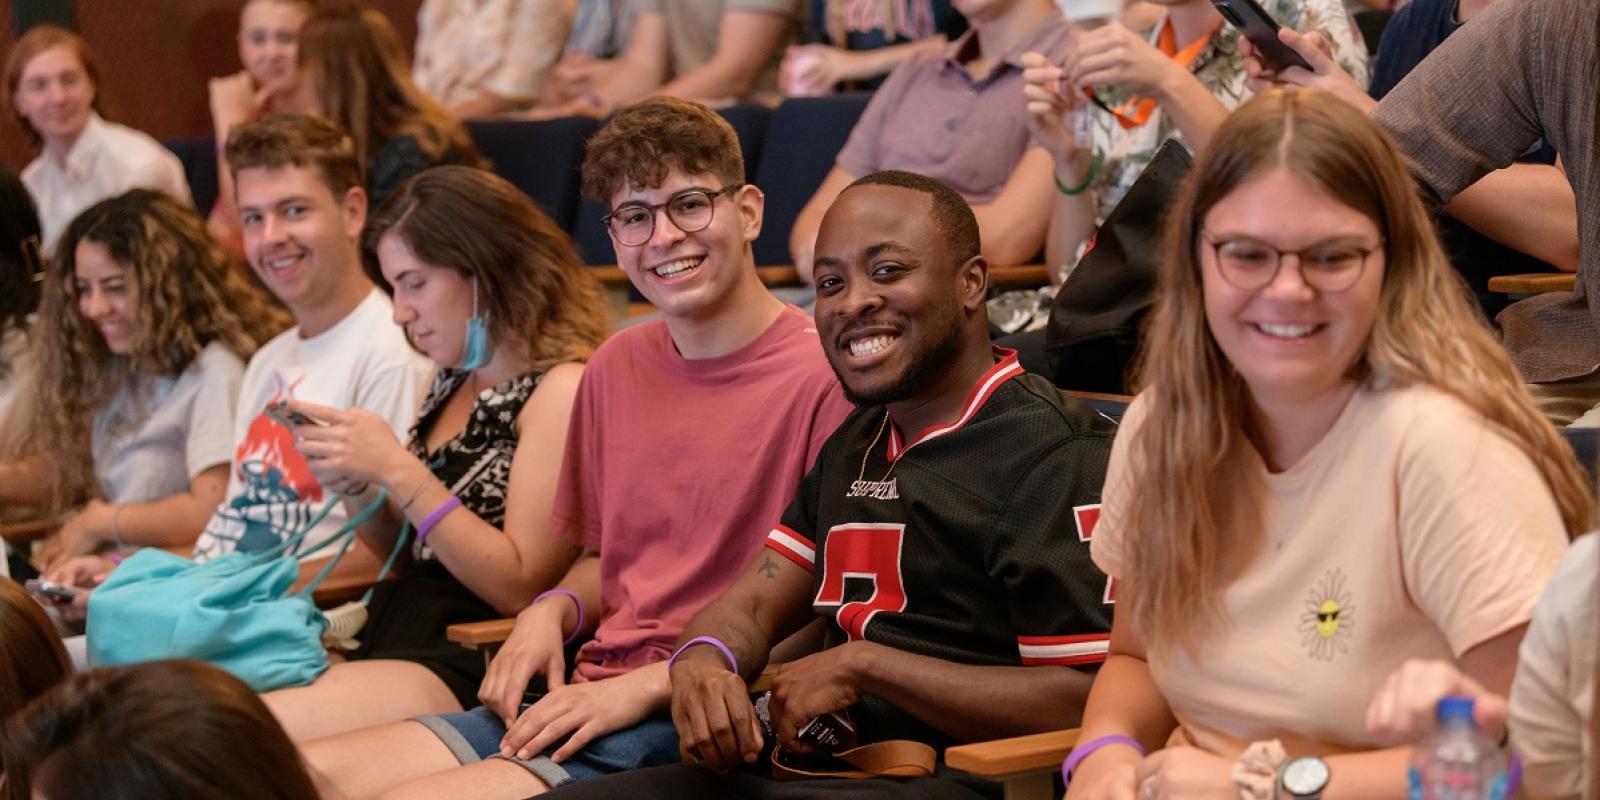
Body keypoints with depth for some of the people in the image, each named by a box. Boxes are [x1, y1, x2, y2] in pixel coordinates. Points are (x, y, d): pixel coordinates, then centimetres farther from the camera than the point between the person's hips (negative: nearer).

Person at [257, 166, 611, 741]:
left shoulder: (562, 388, -8)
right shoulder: (452, 383, 18)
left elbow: (522, 587, -13)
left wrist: (398, 472, -16)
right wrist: (353, 481, 4)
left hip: (467, 667, -8)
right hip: (394, 635, 8)